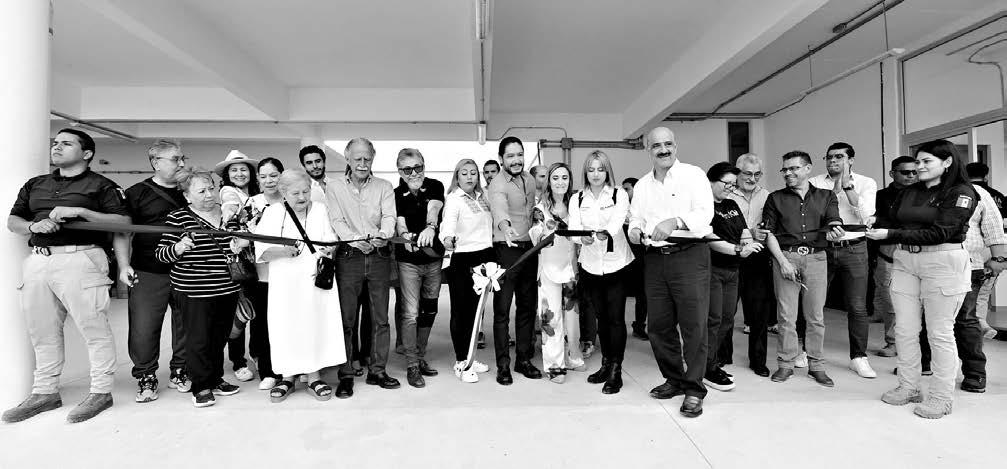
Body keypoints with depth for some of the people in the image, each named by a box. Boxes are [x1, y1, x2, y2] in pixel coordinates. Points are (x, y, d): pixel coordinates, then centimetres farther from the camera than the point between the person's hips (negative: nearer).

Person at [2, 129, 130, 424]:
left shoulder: (100, 185, 3)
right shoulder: (35, 185, 21)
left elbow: (123, 223, -5)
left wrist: (80, 211, -15)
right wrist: (34, 225, -3)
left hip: (79, 259, -6)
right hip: (38, 260, 6)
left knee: (93, 328, -5)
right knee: (42, 332, 11)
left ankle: (101, 392, 4)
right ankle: (45, 392, 22)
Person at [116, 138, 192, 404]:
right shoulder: (137, 193, 2)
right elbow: (123, 232, 1)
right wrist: (124, 265, -10)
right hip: (148, 274, -2)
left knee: (186, 325, 8)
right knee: (143, 329, -1)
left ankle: (180, 372, 25)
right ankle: (146, 378, 17)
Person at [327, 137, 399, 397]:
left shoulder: (384, 187, 9)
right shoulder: (334, 188, 7)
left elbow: (389, 216, -6)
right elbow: (337, 221, -5)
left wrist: (384, 235, -28)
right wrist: (355, 239, -25)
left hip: (379, 256, 1)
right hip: (348, 256, -1)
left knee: (380, 317, 7)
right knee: (346, 318, 2)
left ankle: (377, 371, 20)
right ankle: (345, 376, 14)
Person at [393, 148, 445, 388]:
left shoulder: (435, 186, -2)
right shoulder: (396, 195, -3)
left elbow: (433, 209, -22)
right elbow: (400, 223, -15)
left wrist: (430, 228, -43)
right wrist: (407, 236, -39)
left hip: (434, 258, 2)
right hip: (408, 261, -2)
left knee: (429, 311, 12)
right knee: (410, 313, -5)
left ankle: (421, 357, 29)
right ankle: (412, 366, 9)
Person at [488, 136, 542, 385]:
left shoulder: (529, 180, 10)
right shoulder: (497, 184, -13)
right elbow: (499, 207, -36)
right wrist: (505, 225, -54)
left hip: (529, 248, 7)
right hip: (506, 250, -7)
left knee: (528, 306, 13)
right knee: (502, 309, -1)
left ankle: (524, 359, 26)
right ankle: (503, 365, 11)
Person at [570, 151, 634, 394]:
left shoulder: (619, 195, -3)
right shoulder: (577, 199, 5)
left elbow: (617, 221, -20)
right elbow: (574, 227, -10)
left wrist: (605, 232, -42)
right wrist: (583, 238, -33)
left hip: (616, 264, -3)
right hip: (590, 265, 3)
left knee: (616, 317, -3)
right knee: (601, 316, 14)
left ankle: (616, 370, 9)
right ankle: (606, 363, 30)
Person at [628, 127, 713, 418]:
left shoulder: (693, 175, 0)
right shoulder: (642, 185, 16)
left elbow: (705, 213, -11)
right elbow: (636, 218, 18)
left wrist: (675, 222, -28)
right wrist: (635, 230, -5)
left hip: (689, 255, -5)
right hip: (654, 259, 5)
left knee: (693, 324, -4)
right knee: (659, 325, 9)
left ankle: (694, 388, 9)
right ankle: (674, 379, 27)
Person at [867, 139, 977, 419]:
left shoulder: (961, 193, -5)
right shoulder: (909, 193, 12)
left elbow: (939, 233, -16)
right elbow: (890, 223, 9)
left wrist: (890, 235, -21)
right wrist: (869, 230, -8)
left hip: (942, 262, -5)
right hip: (905, 261, 5)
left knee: (939, 332, 1)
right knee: (904, 330, 7)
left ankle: (942, 397, 14)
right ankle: (908, 387, 19)